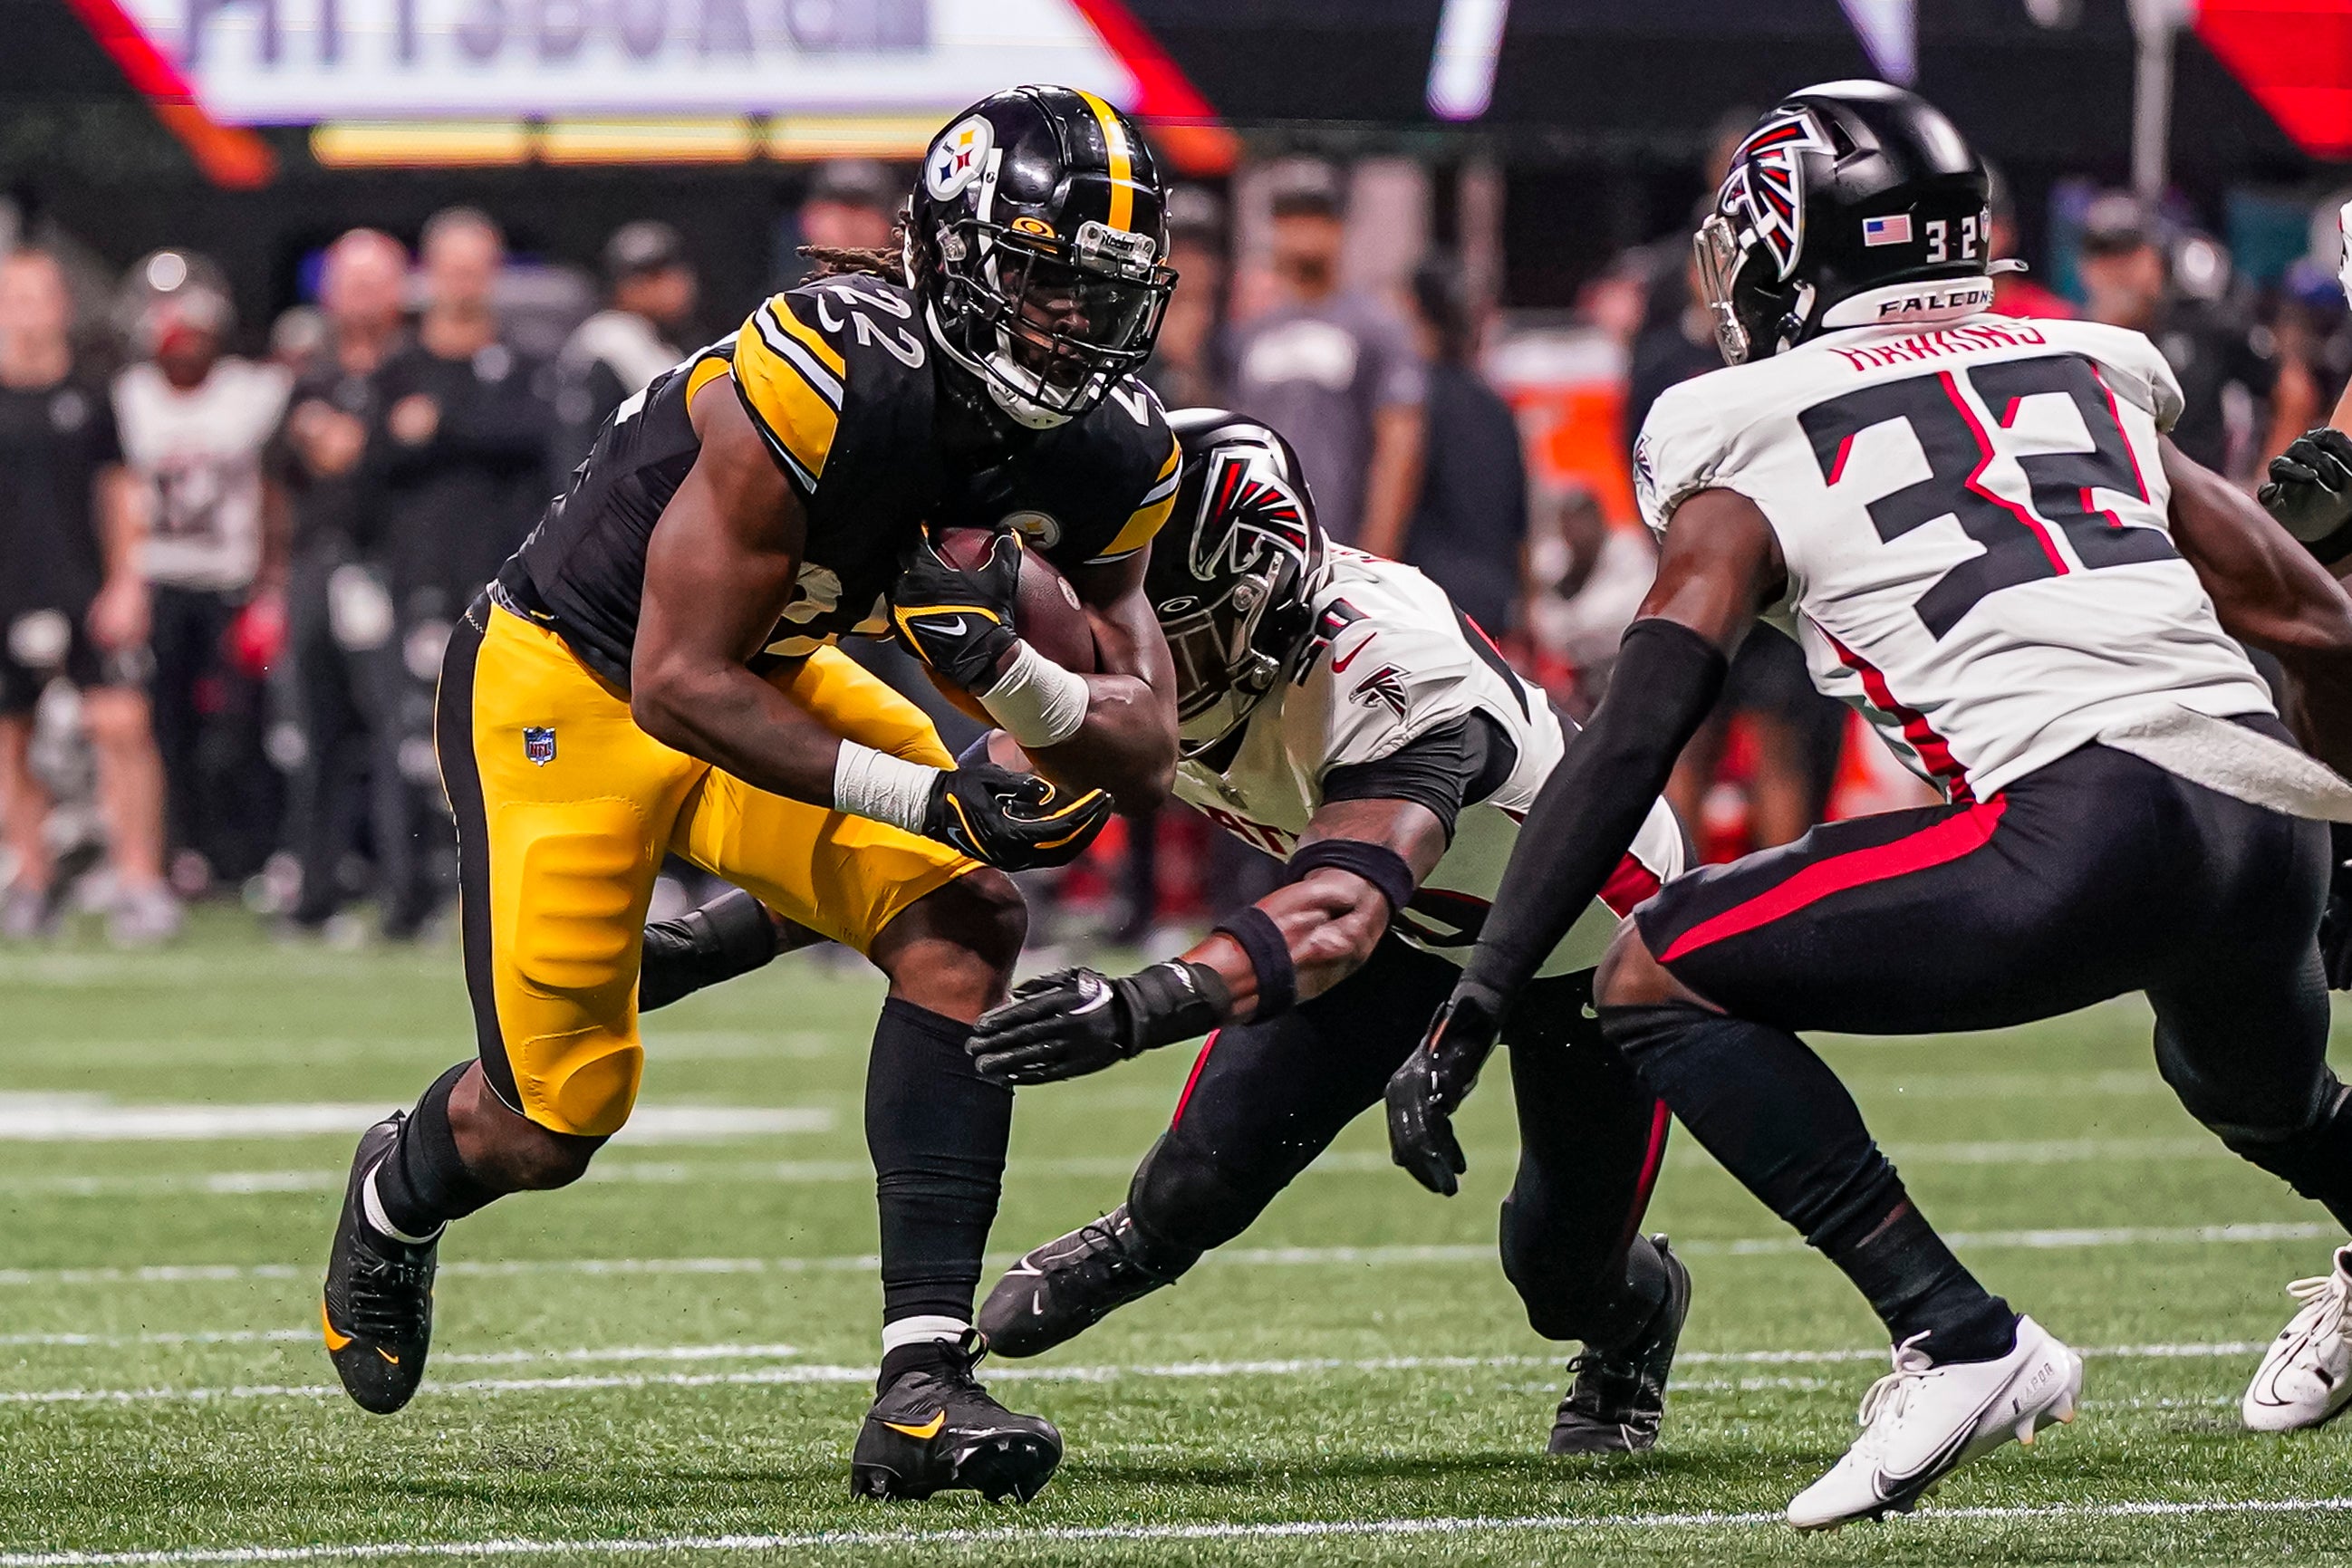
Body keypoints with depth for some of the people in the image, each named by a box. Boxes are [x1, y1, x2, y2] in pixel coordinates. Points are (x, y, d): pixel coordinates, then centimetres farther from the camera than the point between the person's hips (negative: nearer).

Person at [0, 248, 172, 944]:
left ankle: (140, 883, -9)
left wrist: (126, 585, 1)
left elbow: (121, 495, 11)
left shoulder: (90, 399, 7)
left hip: (87, 595, -1)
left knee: (122, 724, -11)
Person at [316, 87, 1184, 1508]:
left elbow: (1147, 749, -9)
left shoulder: (1110, 454, -14)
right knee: (552, 1124, -2)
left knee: (964, 918, -20)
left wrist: (1007, 665, -30)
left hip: (772, 678, 6)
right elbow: (679, 685, -30)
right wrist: (930, 795, -33)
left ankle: (923, 1387, -21)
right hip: (573, 681, -6)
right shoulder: (827, 383, -35)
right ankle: (399, 1197, 37)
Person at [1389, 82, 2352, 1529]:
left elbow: (1634, 740, 3)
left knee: (1660, 979, 4)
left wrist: (1474, 1010, 2)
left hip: (2088, 828, -7)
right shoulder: (2093, 378, 25)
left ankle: (1960, 1341, -6)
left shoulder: (1753, 444, 11)